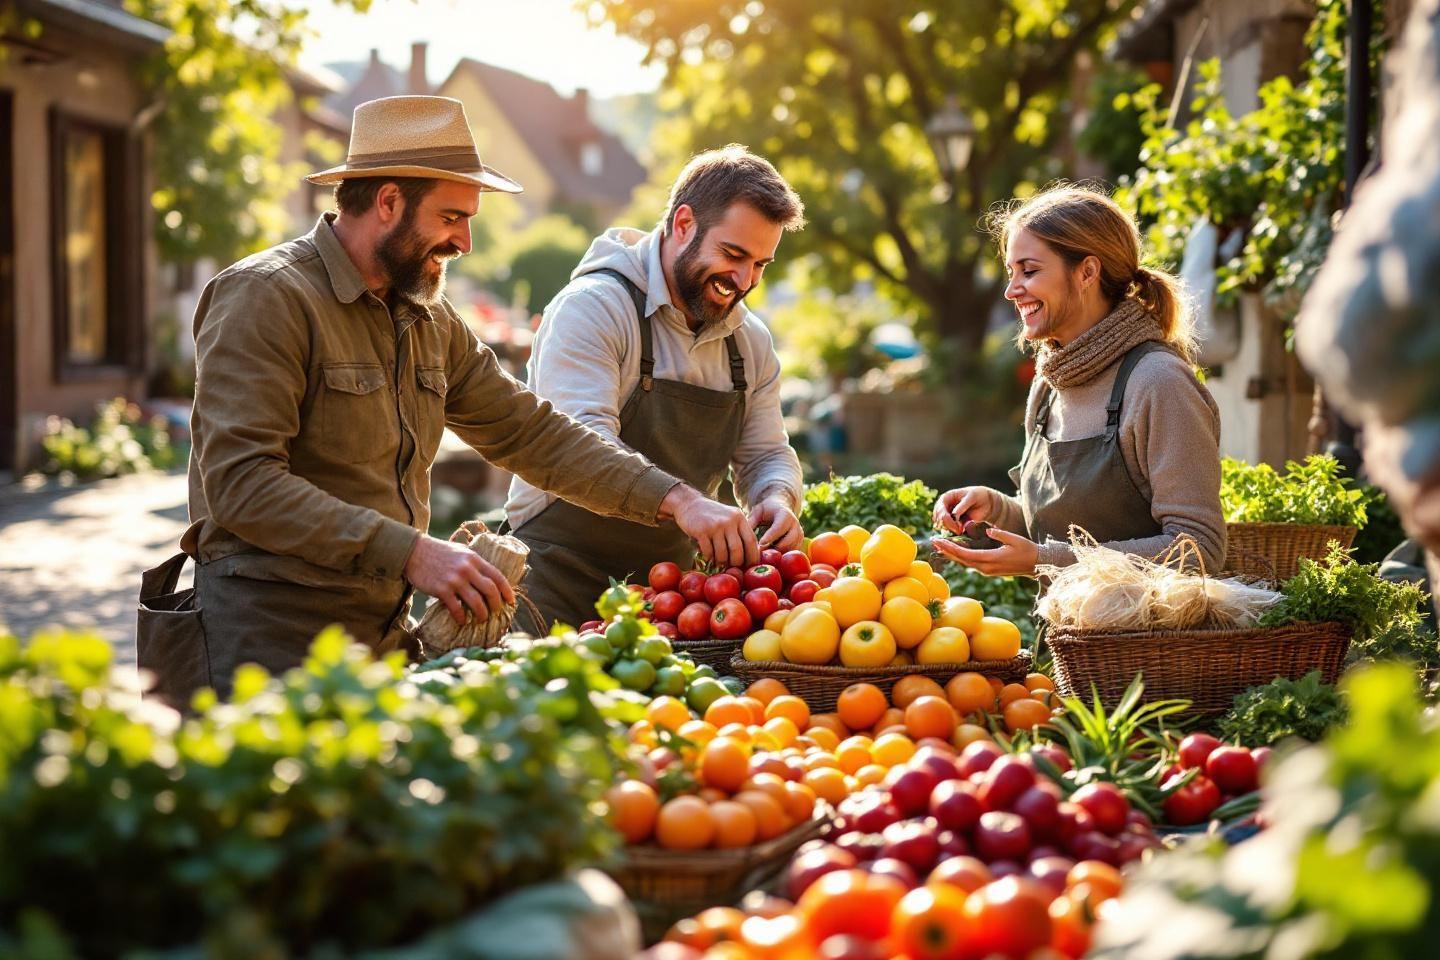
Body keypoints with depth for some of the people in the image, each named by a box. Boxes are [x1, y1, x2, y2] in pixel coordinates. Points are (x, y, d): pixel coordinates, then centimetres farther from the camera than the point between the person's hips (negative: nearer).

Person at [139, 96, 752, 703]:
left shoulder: (431, 322, 14)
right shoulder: (264, 297, -12)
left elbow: (533, 434, 15)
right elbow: (241, 483, -21)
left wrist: (675, 500, 3)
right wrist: (411, 553, -26)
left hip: (384, 630, 8)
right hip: (268, 639, -7)